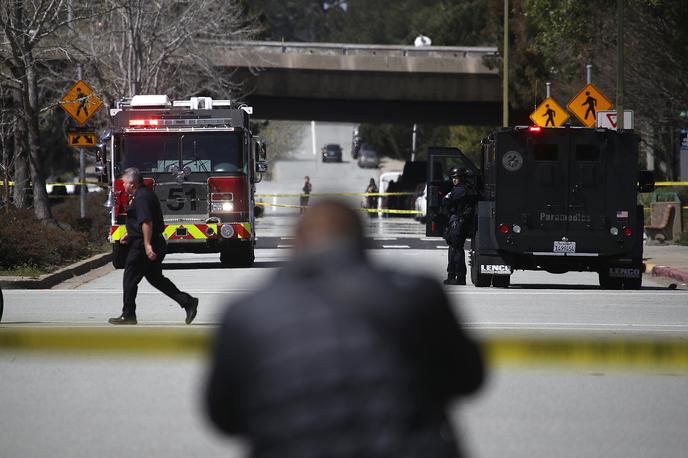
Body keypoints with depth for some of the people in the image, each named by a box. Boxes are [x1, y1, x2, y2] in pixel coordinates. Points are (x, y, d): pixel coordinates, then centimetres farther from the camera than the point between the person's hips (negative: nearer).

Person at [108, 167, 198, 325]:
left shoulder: (141, 198, -17)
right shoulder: (145, 194, 17)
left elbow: (147, 222, -27)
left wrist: (147, 244, -32)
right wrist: (128, 234, 33)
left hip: (142, 246, -11)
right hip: (158, 244, 11)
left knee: (130, 278, -1)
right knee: (156, 278, 15)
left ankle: (128, 315, 5)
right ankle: (187, 301, 7)